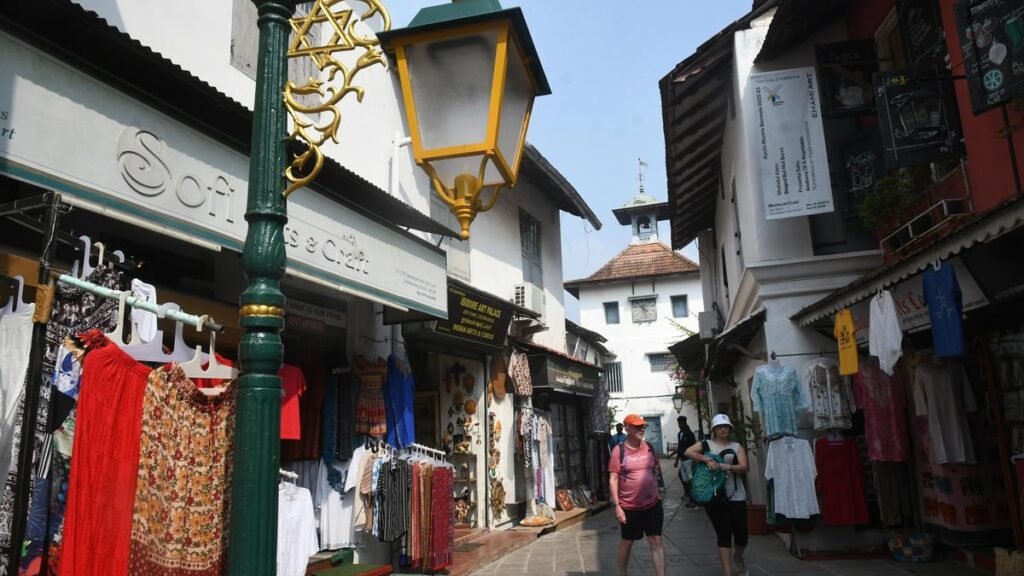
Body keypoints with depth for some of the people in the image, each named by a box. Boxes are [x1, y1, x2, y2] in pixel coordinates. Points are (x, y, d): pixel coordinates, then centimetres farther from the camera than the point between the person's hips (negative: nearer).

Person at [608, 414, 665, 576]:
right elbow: (613, 480, -12)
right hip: (629, 507, -3)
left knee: (656, 541, 1)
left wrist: (657, 492, 13)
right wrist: (616, 505, -15)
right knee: (627, 541, 14)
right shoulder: (619, 450, -12)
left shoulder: (649, 448, 2)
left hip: (652, 504, 3)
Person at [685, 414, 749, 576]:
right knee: (723, 536, 1)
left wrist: (728, 467, -23)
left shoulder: (737, 447, 7)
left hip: (736, 497, 1)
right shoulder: (706, 444, 4)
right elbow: (688, 452, -11)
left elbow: (744, 467, -5)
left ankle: (738, 557, 37)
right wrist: (706, 459, -22)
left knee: (741, 534, 3)